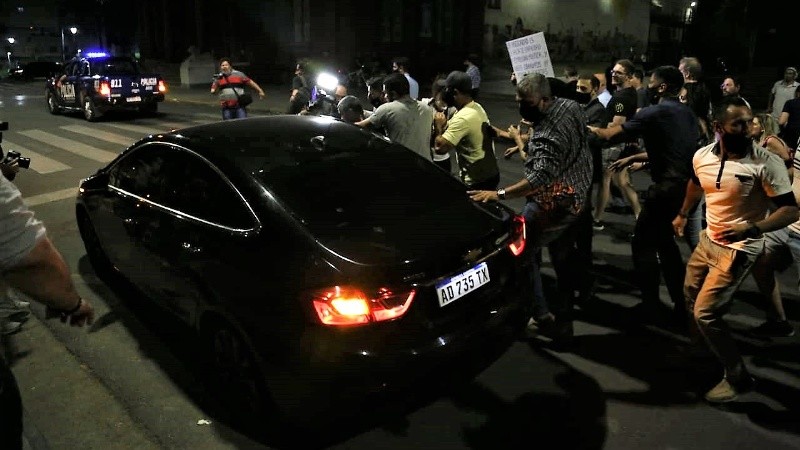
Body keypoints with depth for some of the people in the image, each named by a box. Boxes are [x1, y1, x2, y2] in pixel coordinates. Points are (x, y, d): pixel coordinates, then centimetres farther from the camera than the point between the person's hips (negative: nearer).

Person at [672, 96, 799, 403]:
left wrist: (751, 229, -35)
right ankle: (699, 345, 50)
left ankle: (738, 378, 9)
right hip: (708, 240, 7)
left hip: (738, 250, -7)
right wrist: (683, 213, 26)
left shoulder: (766, 163, -24)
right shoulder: (702, 156, -6)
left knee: (705, 313, -9)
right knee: (691, 296, 23)